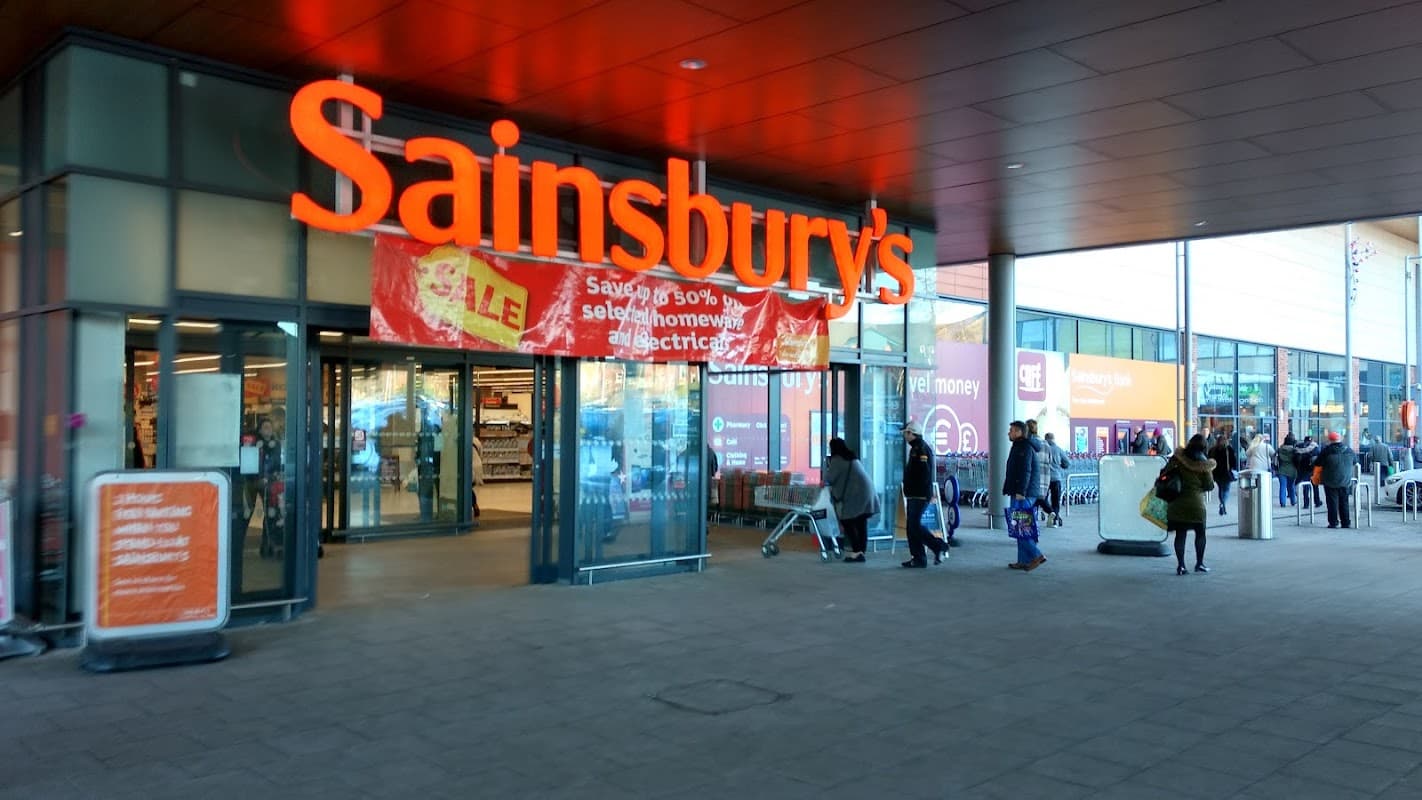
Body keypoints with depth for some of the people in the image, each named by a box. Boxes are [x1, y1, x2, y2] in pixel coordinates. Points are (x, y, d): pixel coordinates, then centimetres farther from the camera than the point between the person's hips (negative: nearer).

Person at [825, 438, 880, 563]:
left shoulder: (837, 459, -4)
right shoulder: (852, 457, 20)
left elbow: (829, 478, -3)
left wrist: (824, 482, 19)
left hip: (855, 496, -8)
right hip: (867, 494, 8)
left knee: (847, 523, 0)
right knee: (861, 524, 7)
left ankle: (856, 551, -5)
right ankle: (861, 552, 8)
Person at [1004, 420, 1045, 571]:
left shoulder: (1024, 448, -13)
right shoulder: (1019, 447, 20)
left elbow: (1025, 472, -21)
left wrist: (1020, 492, -25)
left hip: (1023, 494, -11)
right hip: (1019, 493, 11)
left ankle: (1036, 555, -9)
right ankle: (1024, 560, 12)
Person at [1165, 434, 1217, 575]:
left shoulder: (1178, 458, -4)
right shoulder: (1204, 464, -7)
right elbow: (1209, 486, -1)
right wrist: (1209, 473, 16)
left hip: (1177, 502, 2)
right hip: (1196, 502, -2)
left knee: (1180, 534, 5)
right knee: (1200, 532, 16)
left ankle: (1180, 565, 1)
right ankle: (1199, 563, 20)